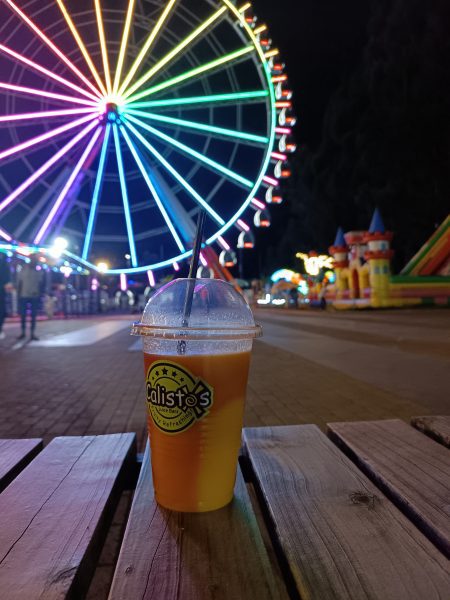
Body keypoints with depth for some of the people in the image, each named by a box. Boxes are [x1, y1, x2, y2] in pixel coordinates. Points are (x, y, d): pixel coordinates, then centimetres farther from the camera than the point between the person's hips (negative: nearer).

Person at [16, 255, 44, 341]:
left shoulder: (39, 270, 3)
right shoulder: (24, 268, 2)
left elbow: (40, 283, 7)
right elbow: (19, 281, 4)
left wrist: (39, 293, -1)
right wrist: (19, 293, 0)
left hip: (35, 296, 0)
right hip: (24, 295, 0)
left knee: (33, 315, 2)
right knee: (23, 315, 5)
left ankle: (32, 334, 6)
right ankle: (23, 333, 16)